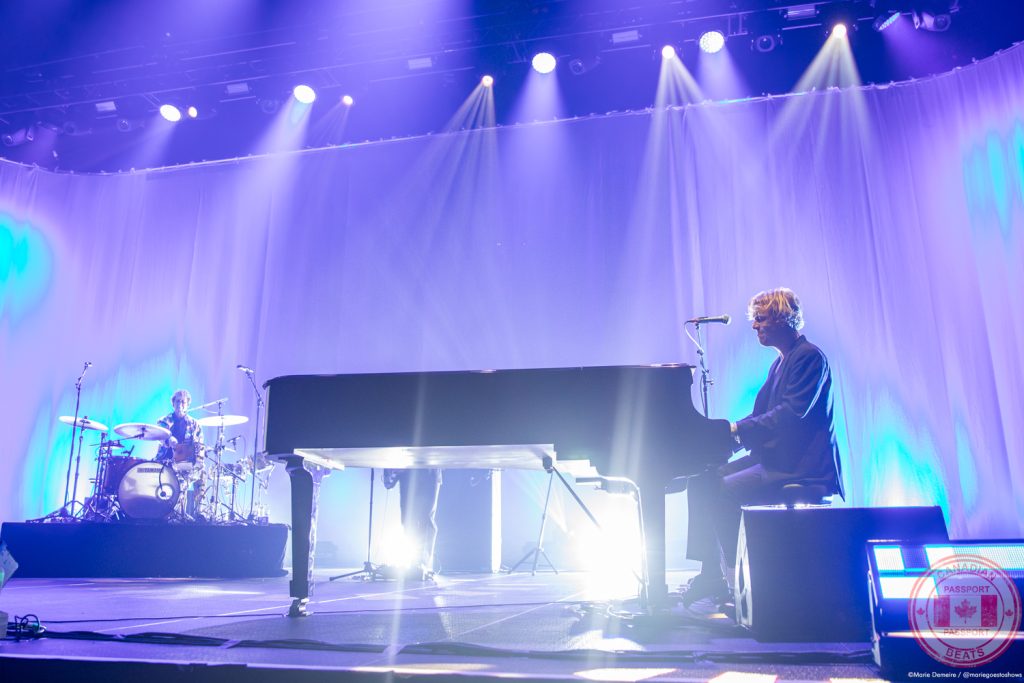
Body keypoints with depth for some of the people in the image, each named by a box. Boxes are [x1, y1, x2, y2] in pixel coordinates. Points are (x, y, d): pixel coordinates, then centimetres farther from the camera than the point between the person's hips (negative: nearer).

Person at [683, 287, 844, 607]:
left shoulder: (810, 357, -11)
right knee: (702, 482, -1)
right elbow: (763, 416, 17)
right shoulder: (782, 362, 18)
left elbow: (792, 414, -24)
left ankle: (738, 578, -9)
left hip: (801, 466, -10)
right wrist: (729, 432, 2)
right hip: (774, 458, 10)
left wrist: (739, 428, -26)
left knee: (725, 491, -25)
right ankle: (711, 574, 4)